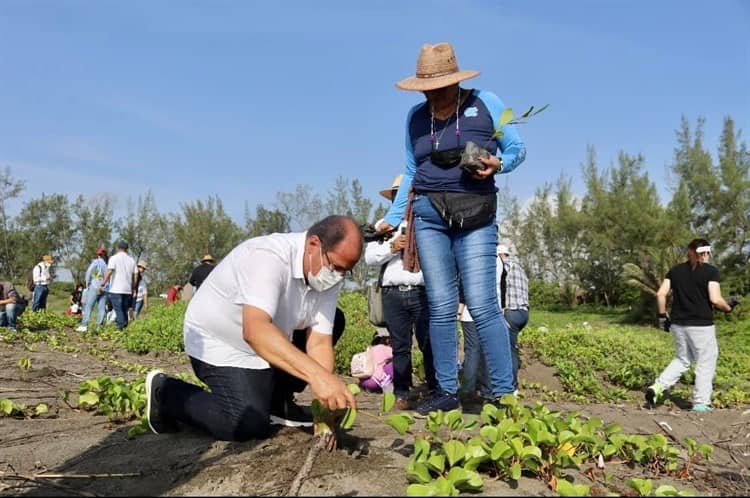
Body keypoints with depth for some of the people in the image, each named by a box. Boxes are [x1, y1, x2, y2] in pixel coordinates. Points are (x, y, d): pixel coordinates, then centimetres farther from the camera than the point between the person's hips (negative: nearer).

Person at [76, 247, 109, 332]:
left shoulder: (96, 261, 1)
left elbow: (88, 271, -4)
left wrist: (87, 282, 7)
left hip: (95, 287, -3)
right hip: (105, 289, 3)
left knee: (88, 307, -1)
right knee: (101, 308, 3)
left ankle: (84, 325, -6)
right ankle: (99, 326, -1)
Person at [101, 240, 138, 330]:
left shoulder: (114, 258, -3)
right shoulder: (131, 259, 12)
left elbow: (109, 272, -16)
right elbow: (135, 275, 10)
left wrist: (103, 283, -9)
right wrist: (133, 288, 17)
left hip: (116, 290, -5)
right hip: (127, 290, 5)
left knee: (118, 310, -4)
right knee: (124, 310, 13)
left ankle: (121, 328, -9)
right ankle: (125, 328, 13)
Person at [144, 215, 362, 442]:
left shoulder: (328, 277, -12)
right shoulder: (267, 257, -34)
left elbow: (319, 343, -15)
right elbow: (255, 331, -48)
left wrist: (325, 407, -28)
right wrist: (316, 374, -58)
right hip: (219, 345, -8)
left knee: (334, 321, 0)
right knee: (250, 425, -21)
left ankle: (277, 402, 9)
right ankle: (163, 392, 2)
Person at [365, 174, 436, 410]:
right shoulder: (383, 224, 19)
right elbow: (369, 257, 10)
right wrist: (392, 247, -5)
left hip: (422, 292, -1)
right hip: (393, 293, 2)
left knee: (429, 343, -4)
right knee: (399, 346, 3)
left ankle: (436, 391, 3)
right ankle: (401, 394, 8)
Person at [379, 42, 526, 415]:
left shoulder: (486, 104, 1)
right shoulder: (416, 116, 10)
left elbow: (518, 148, 6)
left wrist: (498, 164, -16)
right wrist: (392, 218, 12)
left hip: (475, 217, -3)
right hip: (428, 215, 3)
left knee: (482, 306, -10)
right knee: (441, 308, 2)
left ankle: (503, 394, 0)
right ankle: (446, 391, 10)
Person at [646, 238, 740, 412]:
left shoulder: (675, 270, 6)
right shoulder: (711, 271, -7)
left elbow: (661, 294, 1)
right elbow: (715, 299, -15)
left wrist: (662, 316, 10)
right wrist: (728, 307, 5)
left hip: (678, 324, 5)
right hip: (701, 326, -5)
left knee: (682, 359, 20)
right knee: (706, 364, 9)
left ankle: (658, 386, 5)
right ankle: (700, 403, 13)